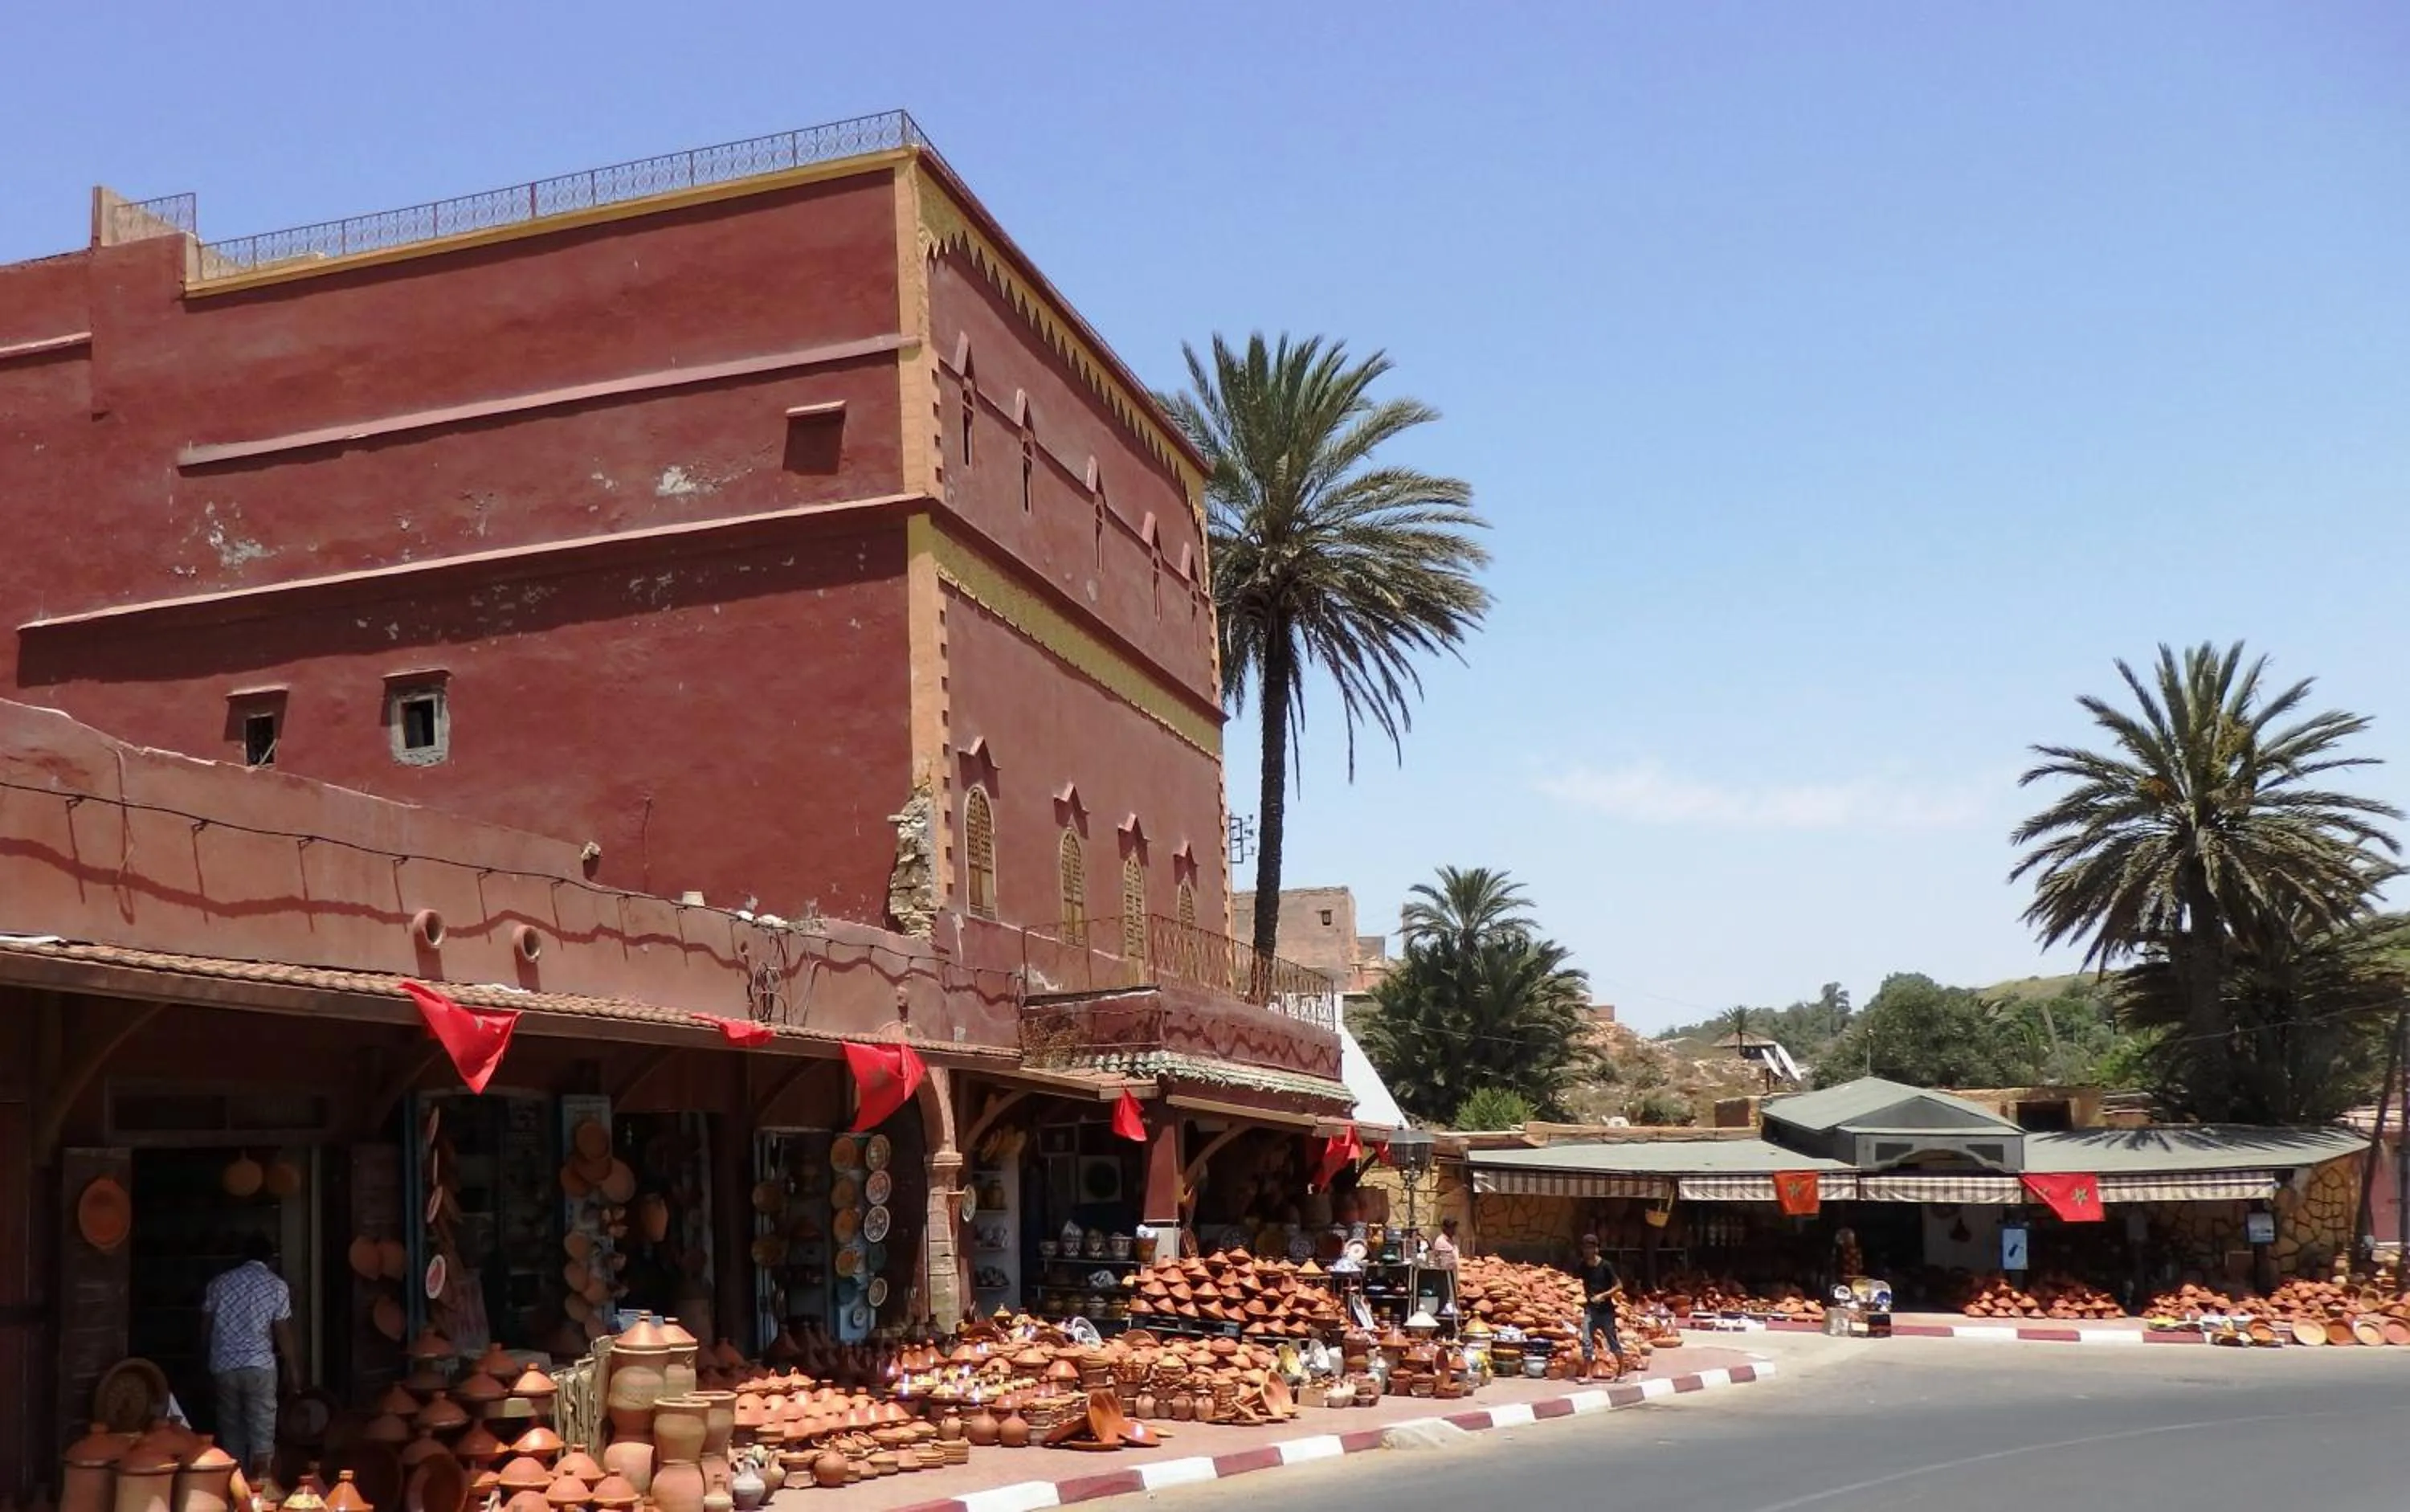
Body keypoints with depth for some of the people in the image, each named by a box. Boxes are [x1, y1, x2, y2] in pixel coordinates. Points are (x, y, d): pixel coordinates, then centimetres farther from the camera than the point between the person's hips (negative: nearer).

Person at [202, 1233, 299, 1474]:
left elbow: (206, 1324, 8)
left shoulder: (219, 1282, 7)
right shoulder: (277, 1286, -1)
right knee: (261, 1435, -1)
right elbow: (282, 1331, -2)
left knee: (231, 1433, 11)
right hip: (259, 1366, -3)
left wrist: (208, 1365, 18)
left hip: (224, 1366, 3)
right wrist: (291, 1367, 8)